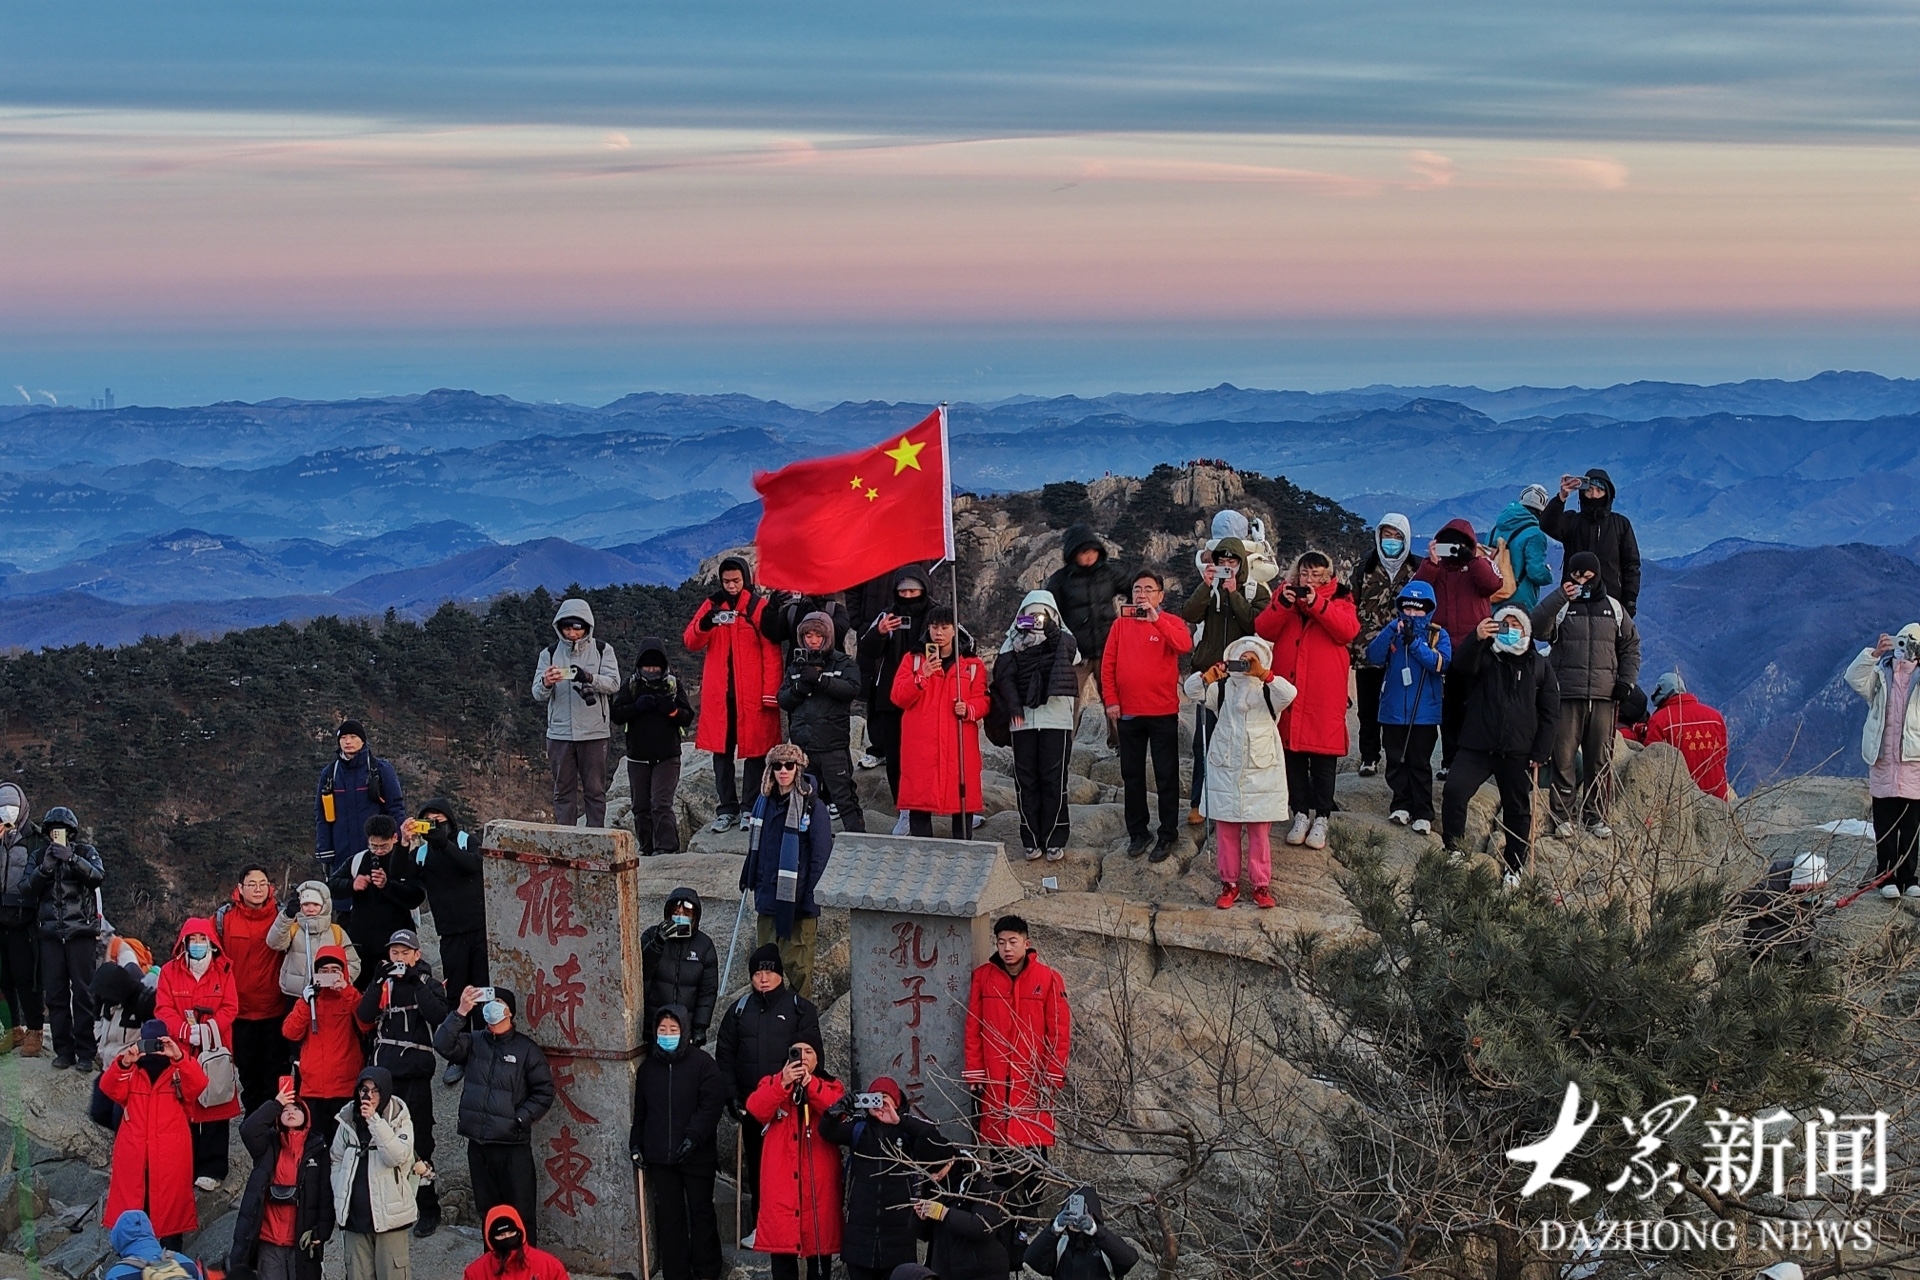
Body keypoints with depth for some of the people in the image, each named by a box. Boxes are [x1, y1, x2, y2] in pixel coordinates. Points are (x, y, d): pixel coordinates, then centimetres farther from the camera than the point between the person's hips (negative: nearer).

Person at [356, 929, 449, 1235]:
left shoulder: (428, 983, 6)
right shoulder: (382, 984, 14)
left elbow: (439, 1016, -14)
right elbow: (363, 1017, -2)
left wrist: (416, 981, -16)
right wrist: (381, 981, -11)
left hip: (415, 1072, -3)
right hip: (384, 1069, 3)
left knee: (418, 1140, -6)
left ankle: (428, 1209, 0)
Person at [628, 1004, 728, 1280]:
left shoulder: (702, 1063, -7)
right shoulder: (648, 1066, 8)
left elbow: (712, 1105, -13)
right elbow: (640, 1110, 15)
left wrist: (693, 1137, -21)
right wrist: (636, 1145, 11)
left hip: (697, 1155, -4)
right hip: (659, 1156, 4)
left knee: (701, 1212, 7)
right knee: (669, 1216, 6)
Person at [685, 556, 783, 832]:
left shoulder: (760, 607, -3)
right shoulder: (712, 605, 8)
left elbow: (771, 652, -6)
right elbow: (691, 642, 1)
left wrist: (771, 691, -12)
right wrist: (705, 623, -20)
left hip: (751, 693, -4)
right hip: (718, 693, 4)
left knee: (754, 750, 3)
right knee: (721, 751, 7)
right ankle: (727, 808, 15)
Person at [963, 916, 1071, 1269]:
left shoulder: (1048, 980, -3)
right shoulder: (983, 977, 3)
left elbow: (1060, 1033, -2)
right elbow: (973, 1029, 7)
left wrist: (1051, 1077, -6)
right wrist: (974, 1074, 3)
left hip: (1032, 1084, -2)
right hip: (994, 1084, 2)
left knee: (1033, 1154, -2)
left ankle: (1026, 1225, 5)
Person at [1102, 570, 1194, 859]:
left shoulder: (1170, 622, -2)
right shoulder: (1121, 624, 6)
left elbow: (1185, 646, -24)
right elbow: (1107, 664, 4)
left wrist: (1156, 619, -28)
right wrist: (1111, 701, -3)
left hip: (1163, 713, -3)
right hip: (1128, 713, 3)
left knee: (1166, 776, 3)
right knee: (1132, 776, 10)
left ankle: (1167, 835, 10)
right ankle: (1137, 833, 20)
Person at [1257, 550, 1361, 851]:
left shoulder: (1339, 599, 4)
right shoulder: (1284, 595, 10)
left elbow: (1348, 631, -14)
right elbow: (1263, 630, -2)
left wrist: (1317, 604, -22)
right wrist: (1283, 604, -18)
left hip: (1324, 693, -2)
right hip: (1288, 687, 3)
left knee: (1323, 757, 2)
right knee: (1293, 755, 7)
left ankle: (1321, 818, 11)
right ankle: (1301, 814, 18)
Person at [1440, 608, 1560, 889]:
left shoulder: (1539, 665, 11)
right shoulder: (1484, 656, 9)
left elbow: (1550, 712, 9)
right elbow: (1463, 666, -15)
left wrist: (1541, 752, -1)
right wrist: (1476, 639, -35)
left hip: (1518, 752, 1)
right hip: (1477, 747, -1)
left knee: (1517, 810, 8)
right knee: (1454, 791, -20)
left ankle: (1515, 868, 19)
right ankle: (1452, 851, -9)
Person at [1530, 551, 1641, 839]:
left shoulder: (1614, 609, 16)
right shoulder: (1560, 607, 6)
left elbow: (1630, 646, 22)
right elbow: (1537, 629, -14)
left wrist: (1626, 680, 8)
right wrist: (1559, 598, -23)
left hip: (1604, 696, 2)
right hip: (1567, 696, -2)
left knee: (1601, 758, 2)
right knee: (1564, 755, -5)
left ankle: (1596, 815, 10)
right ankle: (1563, 815, 1)